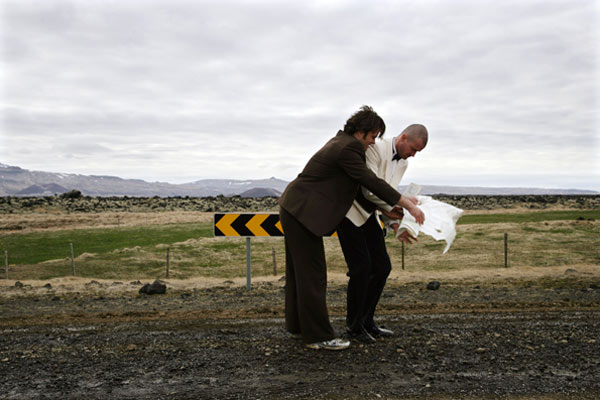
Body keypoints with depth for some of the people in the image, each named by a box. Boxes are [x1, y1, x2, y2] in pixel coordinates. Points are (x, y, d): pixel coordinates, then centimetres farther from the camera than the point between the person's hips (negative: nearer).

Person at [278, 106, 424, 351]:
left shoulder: (340, 142, 15)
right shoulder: (347, 148, -17)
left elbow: (361, 183, 21)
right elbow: (371, 182, -20)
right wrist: (407, 205, -16)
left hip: (294, 209, 11)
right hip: (303, 213, -11)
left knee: (298, 269, 17)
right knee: (313, 273, -5)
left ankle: (297, 325, 29)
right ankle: (318, 336, 2)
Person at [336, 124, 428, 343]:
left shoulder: (403, 163, 7)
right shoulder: (375, 149, -20)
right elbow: (370, 190, -25)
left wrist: (395, 224, -6)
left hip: (368, 214, 8)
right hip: (350, 211, -8)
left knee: (382, 267, 3)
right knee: (361, 267, -13)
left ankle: (366, 321, 16)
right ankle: (354, 325, 3)